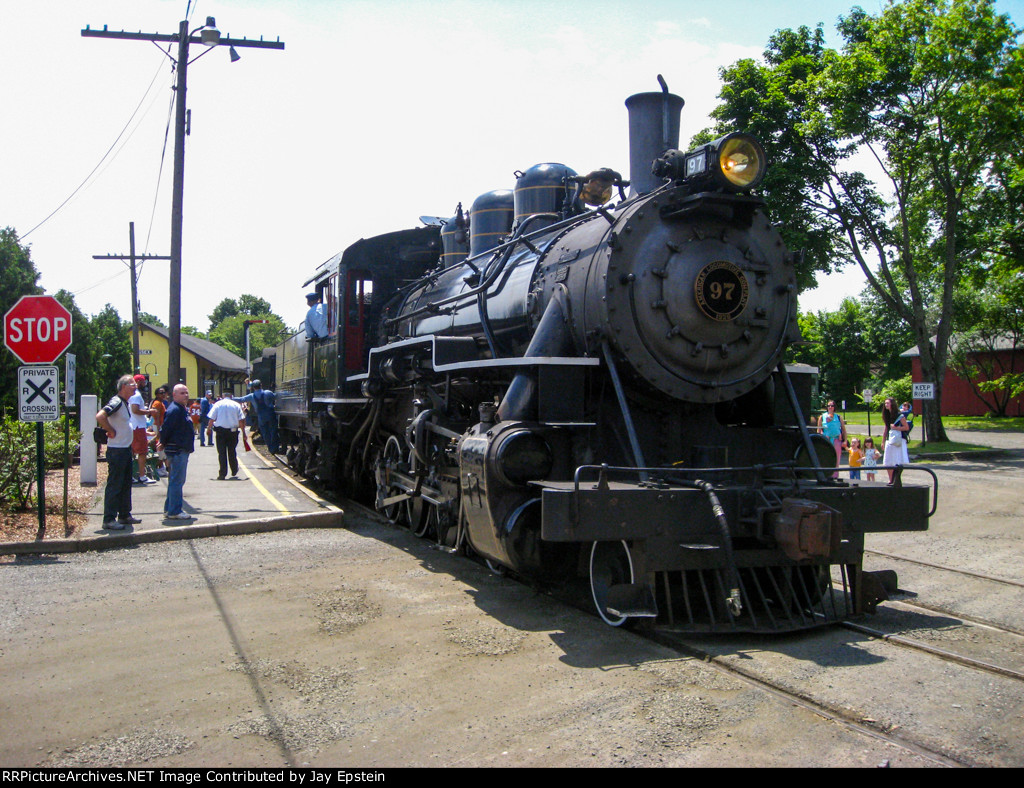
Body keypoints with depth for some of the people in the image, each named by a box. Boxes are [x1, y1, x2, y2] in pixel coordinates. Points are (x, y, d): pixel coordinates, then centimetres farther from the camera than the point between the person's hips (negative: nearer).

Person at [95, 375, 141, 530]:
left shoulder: (125, 403, 13)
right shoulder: (116, 402, -17)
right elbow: (100, 416, -30)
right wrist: (111, 431, -20)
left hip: (126, 449, 10)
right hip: (116, 451, -10)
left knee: (126, 485, 16)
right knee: (114, 486, -4)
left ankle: (124, 515, 25)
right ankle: (109, 520, 1)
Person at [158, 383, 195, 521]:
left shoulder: (183, 409, 16)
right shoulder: (174, 410, -17)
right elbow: (166, 429, -19)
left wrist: (163, 444, 19)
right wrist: (163, 443, -7)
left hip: (182, 450, 11)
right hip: (177, 450, -11)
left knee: (175, 480, 16)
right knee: (177, 480, -7)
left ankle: (169, 509, 24)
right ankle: (174, 511, -4)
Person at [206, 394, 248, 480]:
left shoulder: (217, 404, 0)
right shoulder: (236, 405, 1)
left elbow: (212, 418, -1)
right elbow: (241, 420, 0)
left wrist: (209, 428, 13)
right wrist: (243, 432, 6)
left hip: (220, 431, -1)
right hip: (233, 431, 1)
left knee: (222, 453, 1)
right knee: (232, 452, 14)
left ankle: (222, 474, -3)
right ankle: (234, 472, 23)